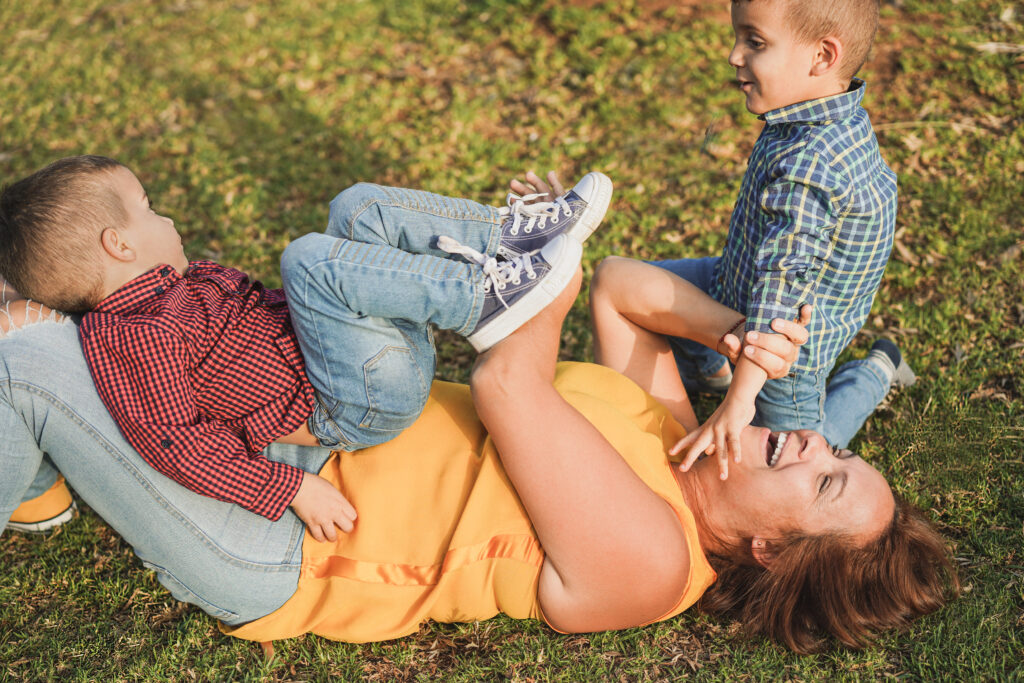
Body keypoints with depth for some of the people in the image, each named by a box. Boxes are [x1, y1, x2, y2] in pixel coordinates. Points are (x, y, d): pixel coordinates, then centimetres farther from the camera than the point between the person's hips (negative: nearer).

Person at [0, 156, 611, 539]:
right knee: (310, 258, -29)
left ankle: (514, 235, 0)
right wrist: (291, 488, -22)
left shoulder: (184, 280, 18)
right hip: (363, 407, -10)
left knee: (360, 208, 8)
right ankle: (486, 299, -24)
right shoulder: (129, 336, -13)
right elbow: (177, 442, -19)